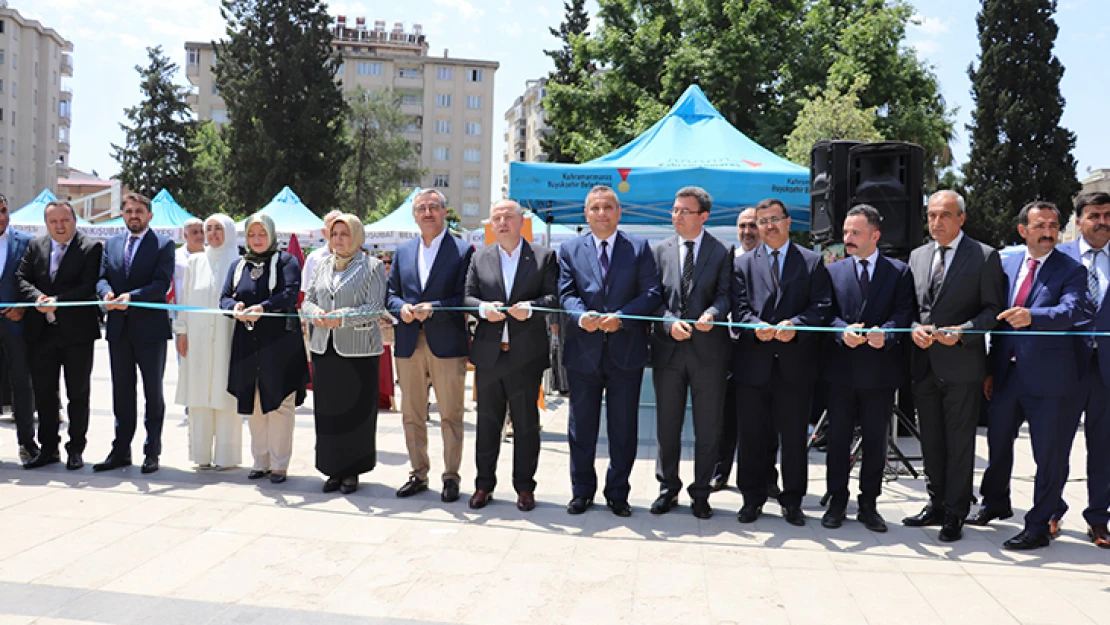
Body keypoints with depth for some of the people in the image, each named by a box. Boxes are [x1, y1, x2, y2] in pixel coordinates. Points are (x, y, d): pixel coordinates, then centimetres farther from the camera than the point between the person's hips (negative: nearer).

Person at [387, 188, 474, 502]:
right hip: (409, 345, 5)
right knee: (412, 415, 11)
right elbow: (391, 293, 15)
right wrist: (401, 308, -6)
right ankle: (418, 474, 23)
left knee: (451, 416, 2)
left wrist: (432, 308, -18)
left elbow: (466, 298, -7)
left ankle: (451, 477, 13)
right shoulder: (403, 251, 14)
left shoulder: (463, 250, -1)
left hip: (447, 345, -4)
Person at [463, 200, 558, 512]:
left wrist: (530, 307, -21)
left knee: (526, 423, 6)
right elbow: (467, 297, 6)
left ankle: (524, 486, 17)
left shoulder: (544, 257, 3)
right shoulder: (479, 259, 10)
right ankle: (484, 484, 21)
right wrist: (484, 309, -14)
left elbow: (554, 296, -4)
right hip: (488, 354, 2)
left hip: (526, 354, -2)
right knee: (487, 422, 10)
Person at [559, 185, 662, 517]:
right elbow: (566, 294, -3)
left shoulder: (639, 248, 4)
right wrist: (581, 317, -23)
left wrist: (621, 318, -19)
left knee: (624, 428, 7)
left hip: (626, 350, 0)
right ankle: (582, 491, 24)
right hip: (583, 351, 1)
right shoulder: (569, 250, 7)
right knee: (581, 427, 9)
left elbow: (651, 293, -4)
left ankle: (617, 493, 21)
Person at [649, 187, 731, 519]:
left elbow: (726, 293, -5)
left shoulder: (722, 252, 1)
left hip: (708, 349, -2)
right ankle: (668, 488, 24)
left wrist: (712, 314, -26)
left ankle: (701, 493, 19)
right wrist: (669, 323, -14)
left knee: (708, 427, 6)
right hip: (667, 349, 2)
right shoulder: (660, 251, 8)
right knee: (667, 426, 10)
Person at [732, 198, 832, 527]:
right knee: (752, 437, 7)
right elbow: (738, 308, 1)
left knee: (794, 438, 7)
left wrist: (795, 324, -18)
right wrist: (756, 326, -18)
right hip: (753, 363, 1)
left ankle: (792, 502, 19)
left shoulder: (813, 262, 8)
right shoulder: (743, 264, 11)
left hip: (796, 364, -1)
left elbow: (822, 306, -2)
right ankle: (752, 499, 19)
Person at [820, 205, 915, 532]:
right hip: (840, 369, 1)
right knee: (838, 438, 7)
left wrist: (884, 333, -24)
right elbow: (826, 312, 1)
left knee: (875, 441, 7)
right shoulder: (833, 271, 9)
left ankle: (869, 504, 19)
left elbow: (903, 313, -5)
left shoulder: (899, 272, 5)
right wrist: (843, 331, -19)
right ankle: (837, 501, 18)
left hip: (880, 369, -1)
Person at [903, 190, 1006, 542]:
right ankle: (936, 504, 27)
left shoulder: (985, 257, -3)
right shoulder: (917, 256, 13)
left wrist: (962, 331, -20)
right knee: (930, 441, 14)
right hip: (924, 364, 5)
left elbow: (993, 309, -5)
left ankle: (955, 514, 13)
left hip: (962, 366, -5)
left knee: (960, 443, 2)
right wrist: (913, 328, -6)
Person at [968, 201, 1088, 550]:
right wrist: (991, 369, 10)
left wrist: (1031, 316, -42)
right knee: (998, 443, 20)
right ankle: (996, 503, 41)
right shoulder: (1007, 266, 9)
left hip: (1047, 378, -5)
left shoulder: (1070, 270, -5)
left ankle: (1038, 527, 14)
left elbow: (1071, 311, -23)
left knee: (1049, 456, 2)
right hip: (1007, 374, 5)